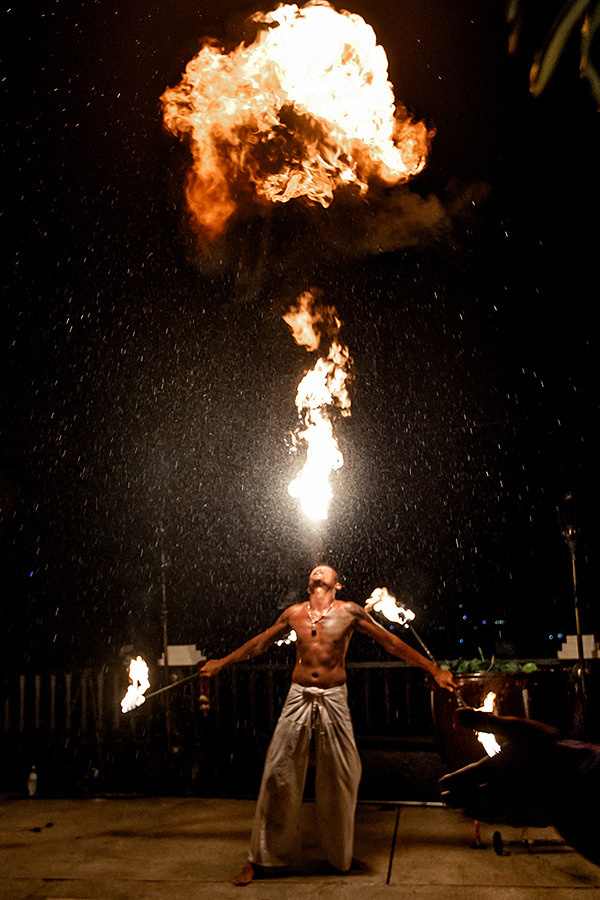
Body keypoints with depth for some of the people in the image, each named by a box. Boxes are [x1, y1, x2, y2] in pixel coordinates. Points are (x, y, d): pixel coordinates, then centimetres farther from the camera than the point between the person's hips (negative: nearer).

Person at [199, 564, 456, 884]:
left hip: (333, 700, -1)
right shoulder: (294, 614, 7)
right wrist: (223, 663, 30)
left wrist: (434, 670, 3)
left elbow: (392, 643, 4)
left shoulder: (349, 612, 0)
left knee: (340, 778, 4)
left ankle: (340, 857, 24)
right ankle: (261, 858, 13)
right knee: (278, 774, 0)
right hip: (298, 698, 1)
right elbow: (260, 643, 22)